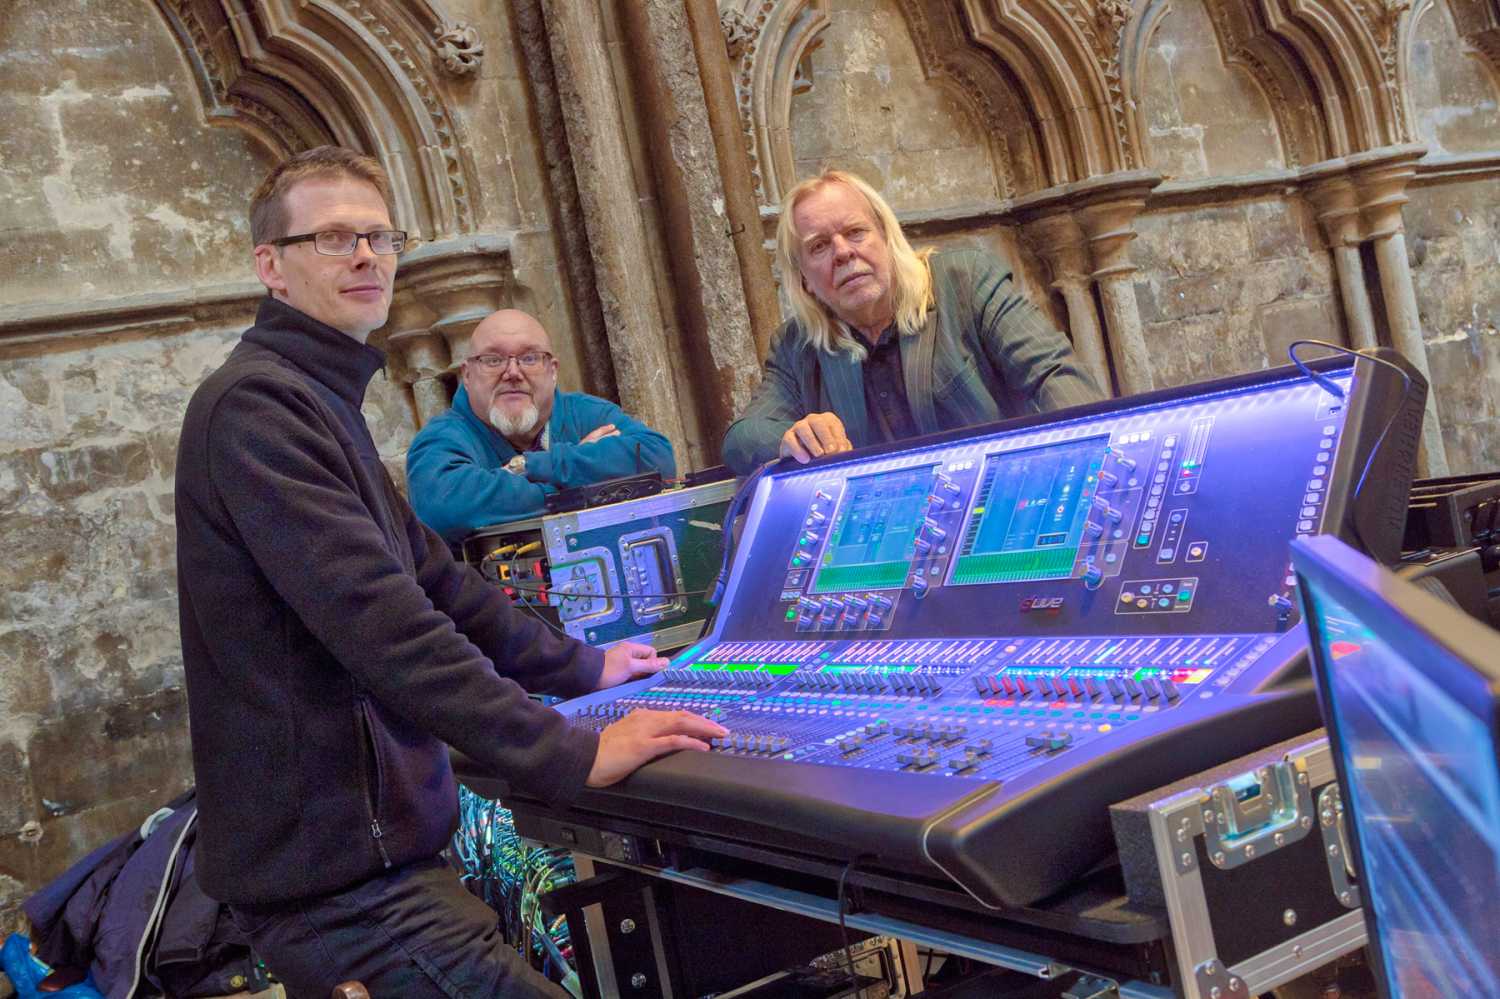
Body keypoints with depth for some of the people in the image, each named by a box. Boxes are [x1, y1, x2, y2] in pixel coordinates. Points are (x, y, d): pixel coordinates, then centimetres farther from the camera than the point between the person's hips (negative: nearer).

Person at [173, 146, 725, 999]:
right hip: (342, 879, -10)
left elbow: (435, 580, 22)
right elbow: (382, 624, -25)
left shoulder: (323, 405, 18)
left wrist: (582, 670, 24)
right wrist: (571, 755, -25)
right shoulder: (255, 404, -16)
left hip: (373, 844, 10)